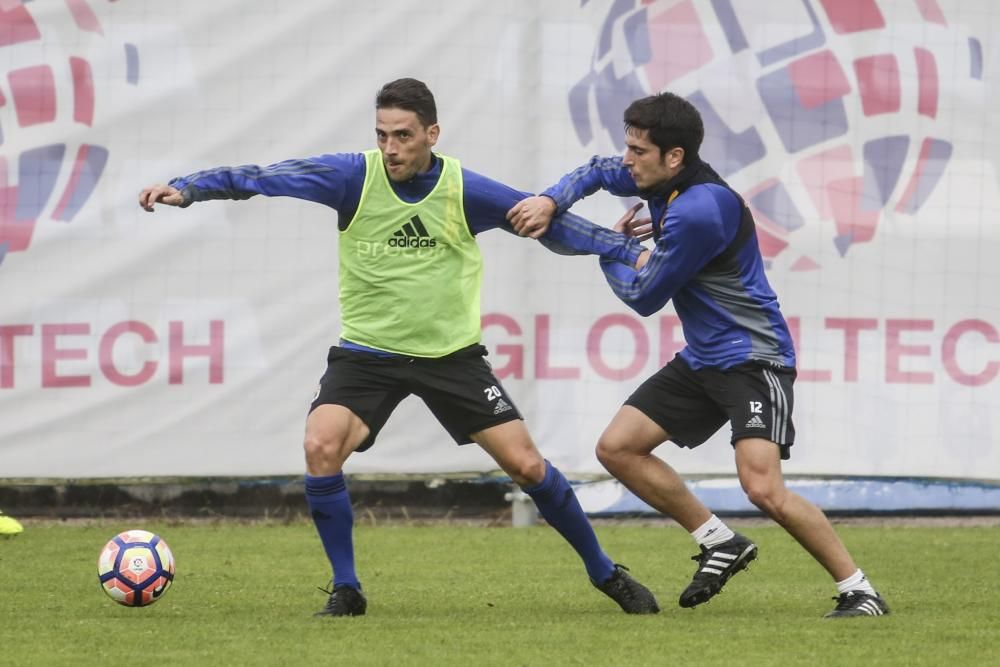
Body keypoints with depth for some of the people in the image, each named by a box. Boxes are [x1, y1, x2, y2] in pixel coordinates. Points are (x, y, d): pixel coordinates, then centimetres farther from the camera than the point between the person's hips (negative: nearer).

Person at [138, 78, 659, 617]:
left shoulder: (464, 190, -10)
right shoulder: (355, 177, -12)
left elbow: (552, 224, -1)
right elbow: (263, 179, -17)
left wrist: (631, 251, -6)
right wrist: (185, 189, -27)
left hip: (452, 354, 0)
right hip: (367, 352, 0)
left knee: (526, 466, -3)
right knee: (321, 447, -24)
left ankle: (605, 573, 19)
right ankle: (346, 591, -6)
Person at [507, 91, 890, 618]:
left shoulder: (698, 211, -25)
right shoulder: (662, 180, 2)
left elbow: (643, 298, -15)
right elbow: (597, 172, 22)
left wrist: (610, 249, 5)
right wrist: (550, 201, 1)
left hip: (753, 358, -10)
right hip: (701, 359, 10)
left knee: (763, 489, -24)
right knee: (617, 448, 5)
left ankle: (858, 591, -11)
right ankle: (720, 544, 16)